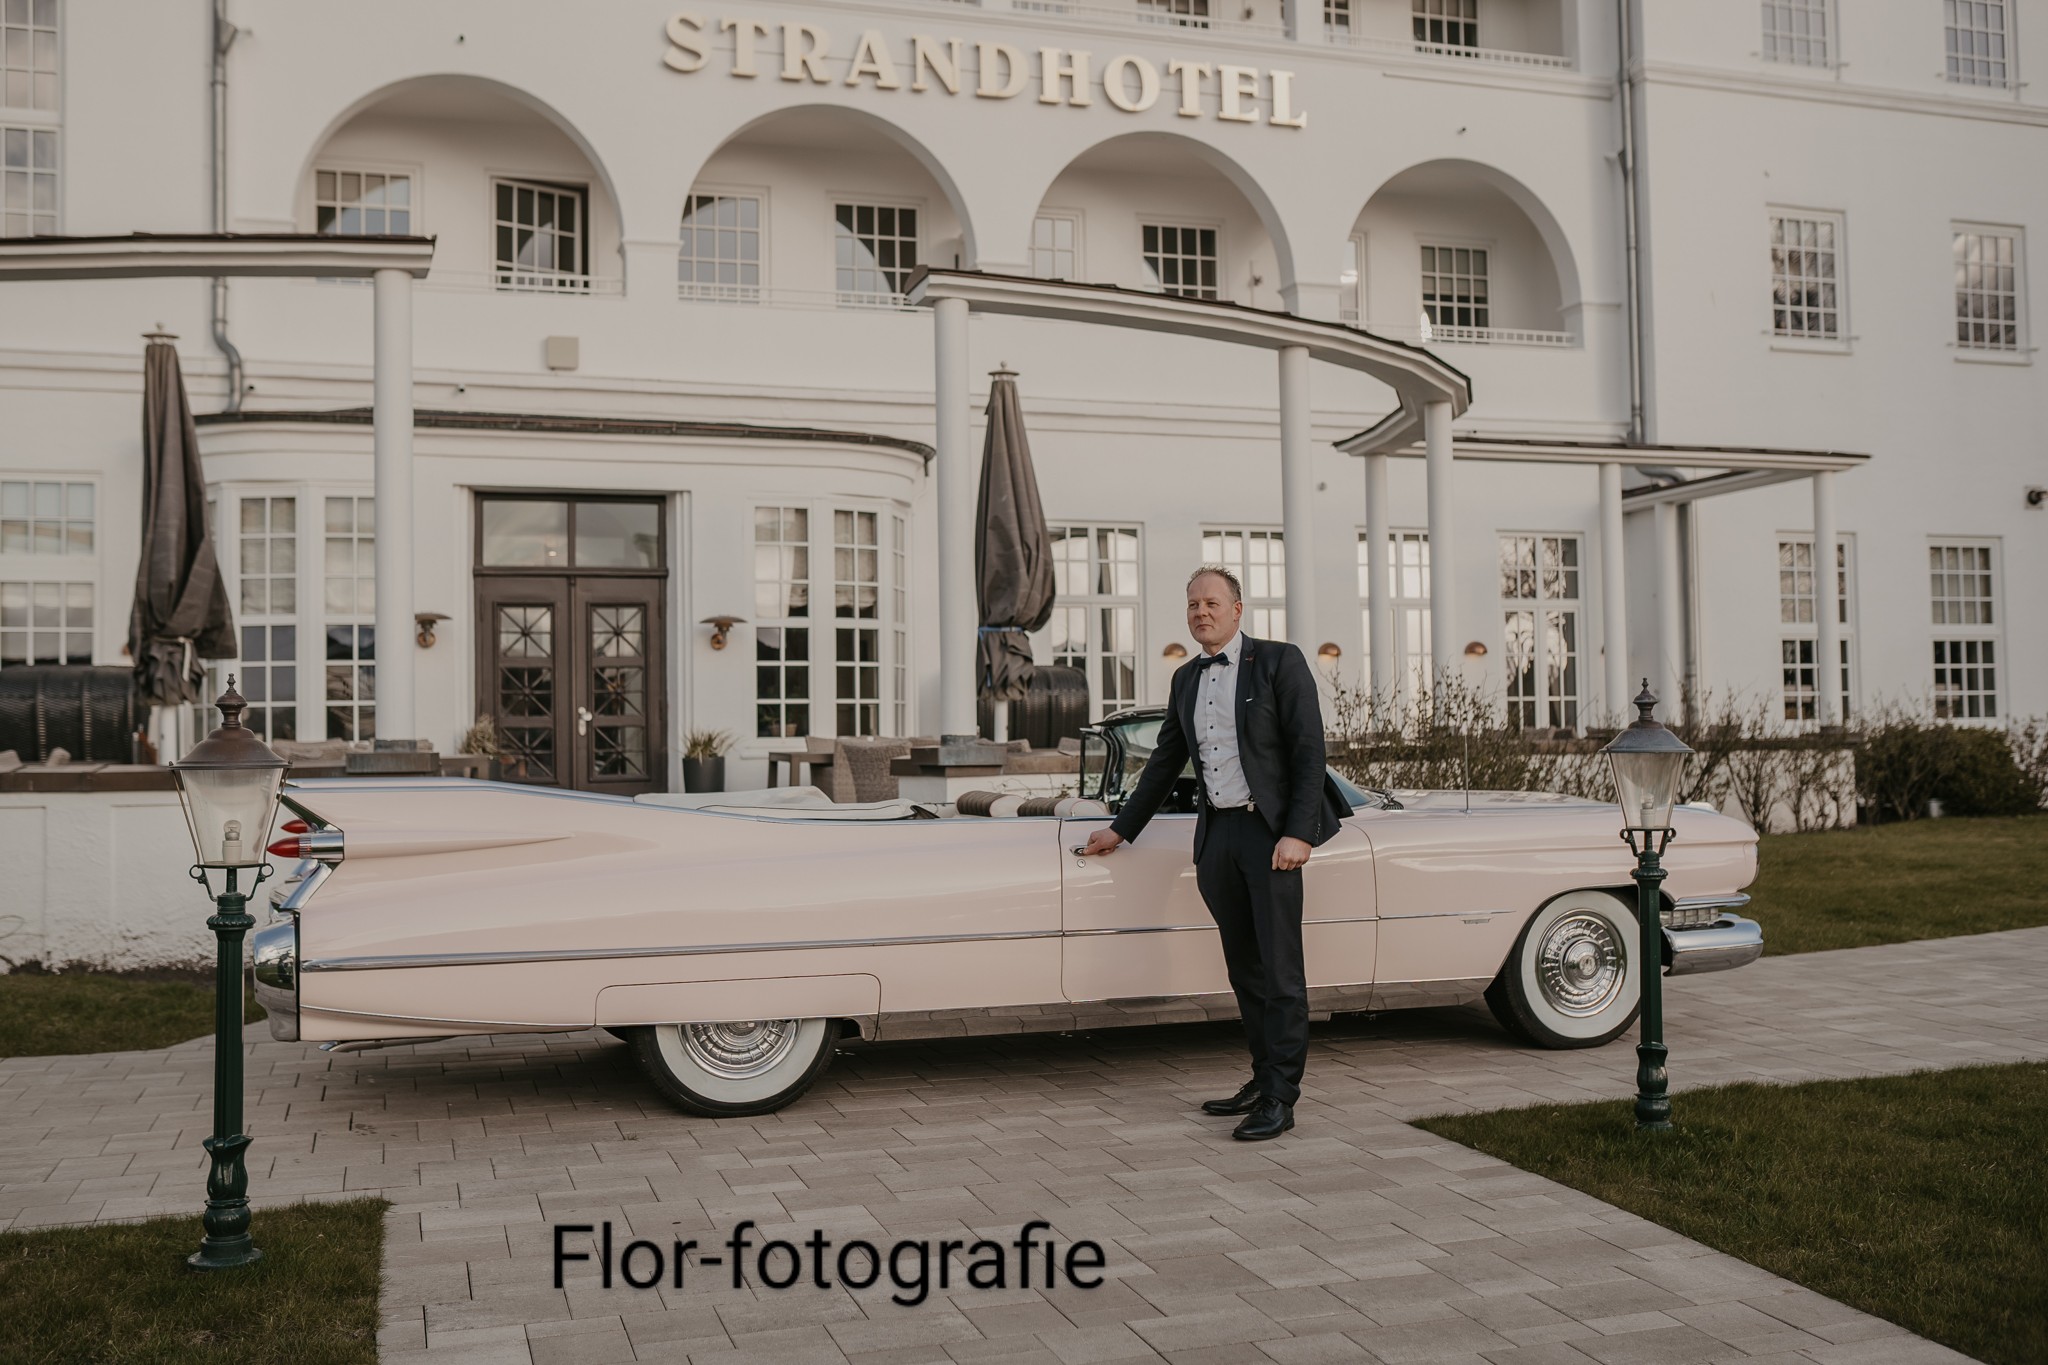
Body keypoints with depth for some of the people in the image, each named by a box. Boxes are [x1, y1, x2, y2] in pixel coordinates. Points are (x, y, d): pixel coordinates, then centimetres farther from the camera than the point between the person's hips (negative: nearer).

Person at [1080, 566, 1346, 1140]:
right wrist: (1122, 829, 23)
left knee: (1280, 968, -6)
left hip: (1270, 833, -6)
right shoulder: (1186, 679, 15)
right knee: (1244, 968, 11)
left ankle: (1281, 1099, -3)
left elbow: (1309, 752, -7)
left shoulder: (1279, 662, -2)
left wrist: (1298, 834, -16)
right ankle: (1263, 1079, 20)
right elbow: (1165, 762, 23)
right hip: (1216, 835, 6)